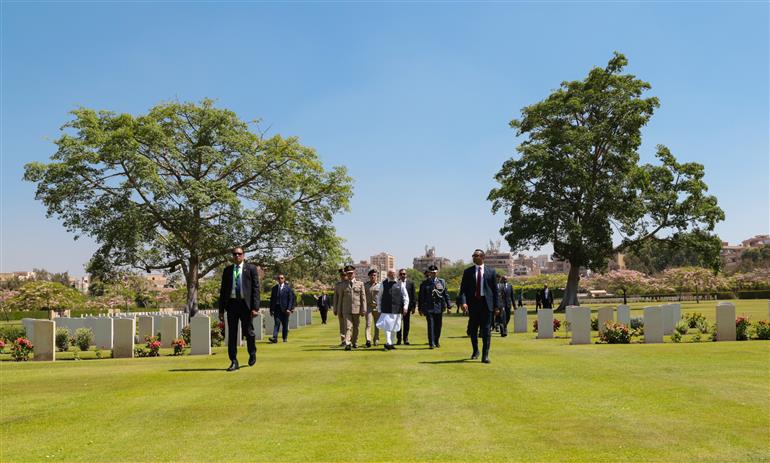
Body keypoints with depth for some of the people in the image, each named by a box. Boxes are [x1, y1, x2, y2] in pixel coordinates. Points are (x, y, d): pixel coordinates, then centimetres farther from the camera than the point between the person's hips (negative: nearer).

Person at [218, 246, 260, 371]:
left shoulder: (251, 268, 2)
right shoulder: (227, 270, 11)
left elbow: (256, 288, -2)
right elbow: (223, 290, 11)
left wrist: (255, 307, -11)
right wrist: (221, 310, 6)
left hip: (245, 304, -2)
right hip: (231, 303, 3)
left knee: (248, 332, 6)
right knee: (232, 334, 2)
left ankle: (252, 354, 31)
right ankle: (233, 361, 7)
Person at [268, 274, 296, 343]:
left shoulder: (288, 288, 2)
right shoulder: (274, 288, 9)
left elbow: (291, 299, -2)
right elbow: (272, 299, 11)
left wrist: (289, 309, -11)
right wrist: (271, 309, 5)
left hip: (285, 309, -1)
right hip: (277, 309, 1)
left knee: (285, 324, 6)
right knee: (277, 323, -10)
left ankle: (285, 338, 18)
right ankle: (274, 338, -19)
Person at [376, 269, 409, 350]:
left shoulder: (400, 284, 6)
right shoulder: (383, 284, 5)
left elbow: (405, 296, 7)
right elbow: (379, 297, 9)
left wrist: (405, 306, -6)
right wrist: (379, 309, 7)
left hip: (397, 310, 2)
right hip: (386, 310, -2)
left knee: (394, 328, 10)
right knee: (387, 326, -12)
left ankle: (391, 343, 21)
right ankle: (388, 343, -15)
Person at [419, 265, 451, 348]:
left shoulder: (442, 282, 8)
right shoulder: (424, 284, 3)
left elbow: (446, 294, 9)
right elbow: (421, 297, 5)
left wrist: (449, 306, 5)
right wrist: (421, 308, 3)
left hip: (439, 307, 2)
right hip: (429, 308, -2)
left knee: (438, 325, 9)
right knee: (431, 325, -7)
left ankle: (437, 341, 26)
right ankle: (431, 343, -5)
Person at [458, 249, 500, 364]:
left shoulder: (490, 272, 6)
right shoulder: (468, 271, 7)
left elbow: (495, 290, 6)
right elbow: (463, 289, 1)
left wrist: (497, 306, 1)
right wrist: (463, 302, -15)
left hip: (487, 303, -1)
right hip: (473, 303, 1)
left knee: (486, 330, -4)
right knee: (473, 329, 10)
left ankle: (485, 355, -1)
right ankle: (475, 351, 31)